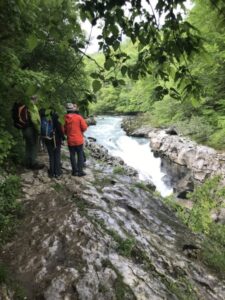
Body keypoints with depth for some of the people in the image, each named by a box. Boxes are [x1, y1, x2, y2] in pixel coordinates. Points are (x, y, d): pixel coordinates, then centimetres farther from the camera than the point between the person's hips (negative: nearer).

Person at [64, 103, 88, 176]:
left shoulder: (65, 118, -5)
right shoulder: (78, 117, -12)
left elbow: (63, 130, 1)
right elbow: (84, 127, -10)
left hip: (70, 140, 2)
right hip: (79, 140, -2)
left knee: (72, 155, 12)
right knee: (80, 155, 7)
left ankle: (75, 171, 16)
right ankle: (80, 171, 7)